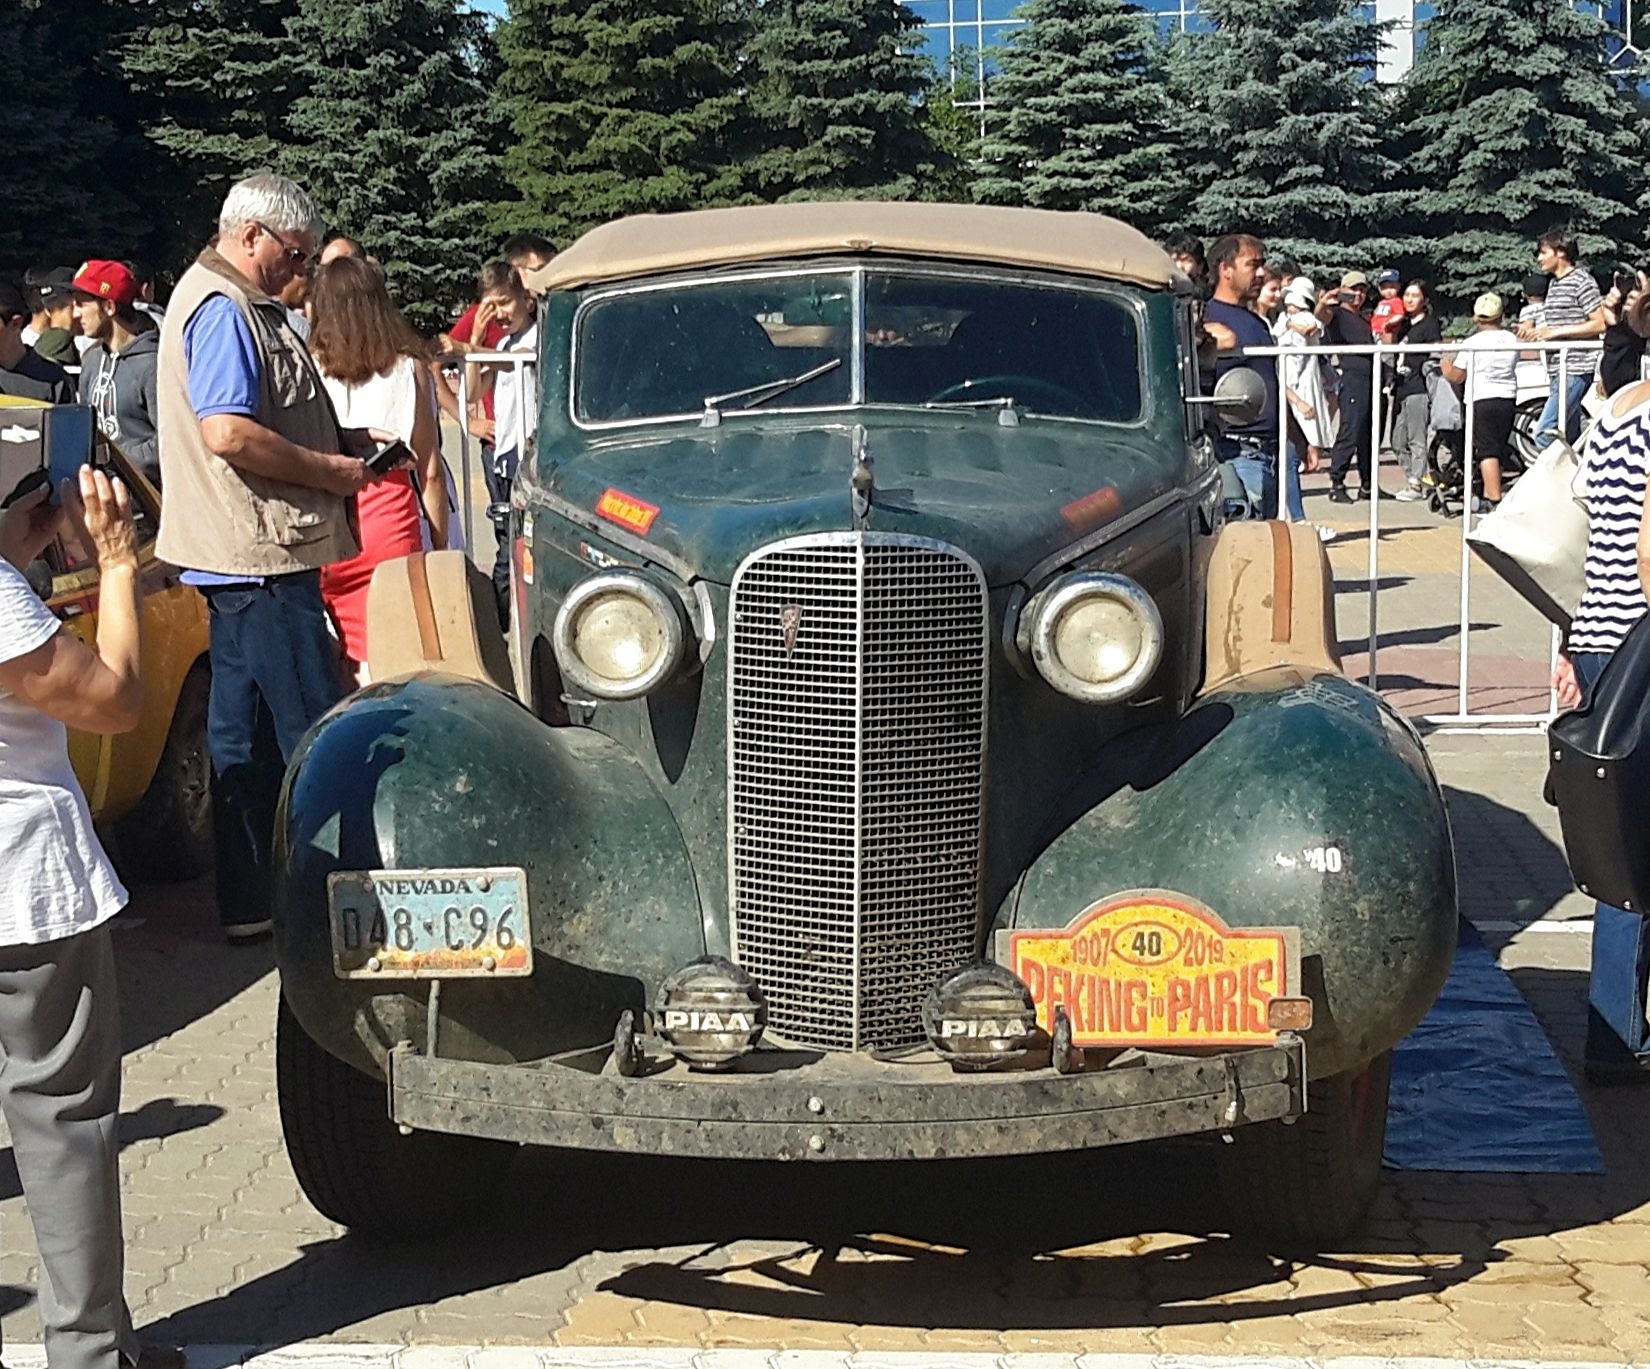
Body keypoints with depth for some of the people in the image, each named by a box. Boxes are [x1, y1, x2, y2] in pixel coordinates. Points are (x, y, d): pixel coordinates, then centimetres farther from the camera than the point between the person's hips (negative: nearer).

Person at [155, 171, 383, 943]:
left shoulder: (239, 305, 19)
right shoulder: (223, 310, -14)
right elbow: (229, 433, -24)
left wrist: (346, 443, 12)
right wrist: (327, 470, -14)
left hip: (240, 557, 11)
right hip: (262, 556, -11)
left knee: (240, 730, 12)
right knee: (314, 735, -6)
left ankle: (249, 904, 18)